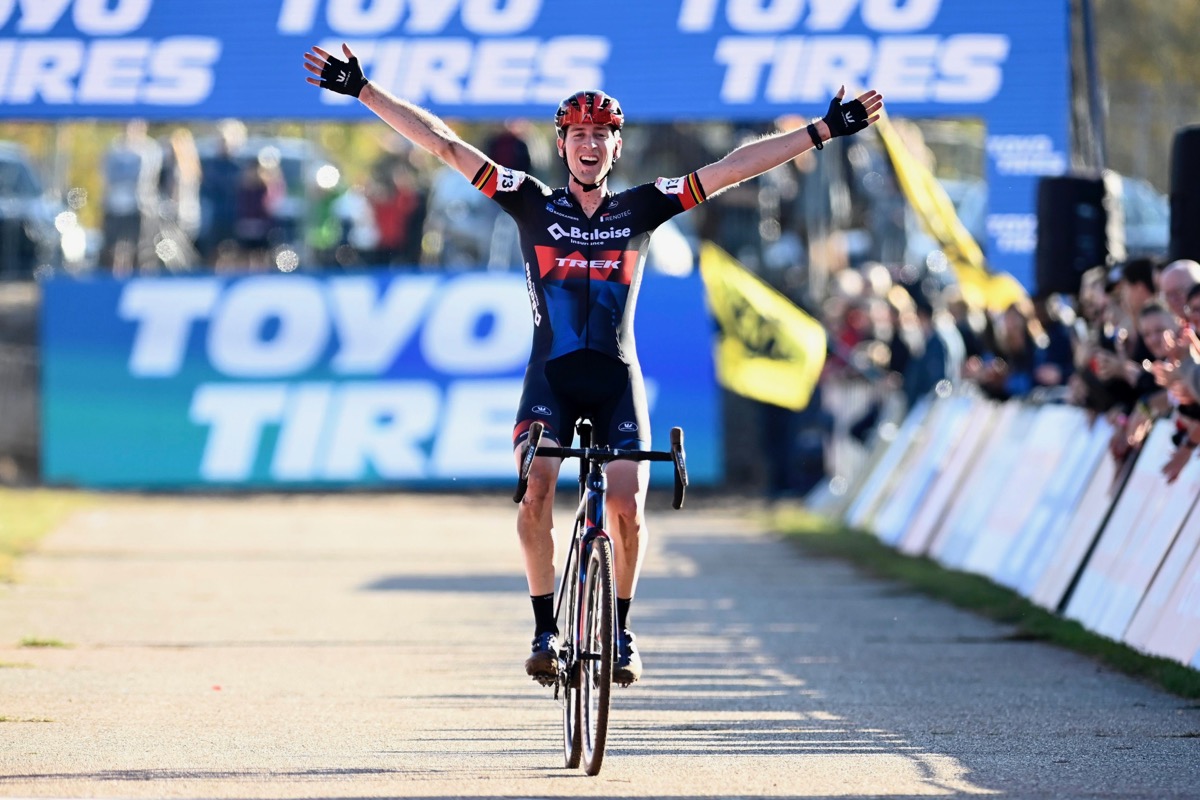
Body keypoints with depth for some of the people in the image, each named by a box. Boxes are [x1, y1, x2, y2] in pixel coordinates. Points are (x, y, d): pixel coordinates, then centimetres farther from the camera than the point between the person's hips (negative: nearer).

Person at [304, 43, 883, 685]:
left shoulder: (640, 209, 6)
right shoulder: (534, 205, 4)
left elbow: (732, 168, 3)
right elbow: (444, 145, 1)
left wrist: (825, 130, 1)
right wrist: (361, 90, -4)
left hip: (617, 379, 1)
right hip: (550, 374, -1)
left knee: (627, 507, -13)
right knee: (536, 488, -24)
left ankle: (620, 629, 11)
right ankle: (545, 629, -11)